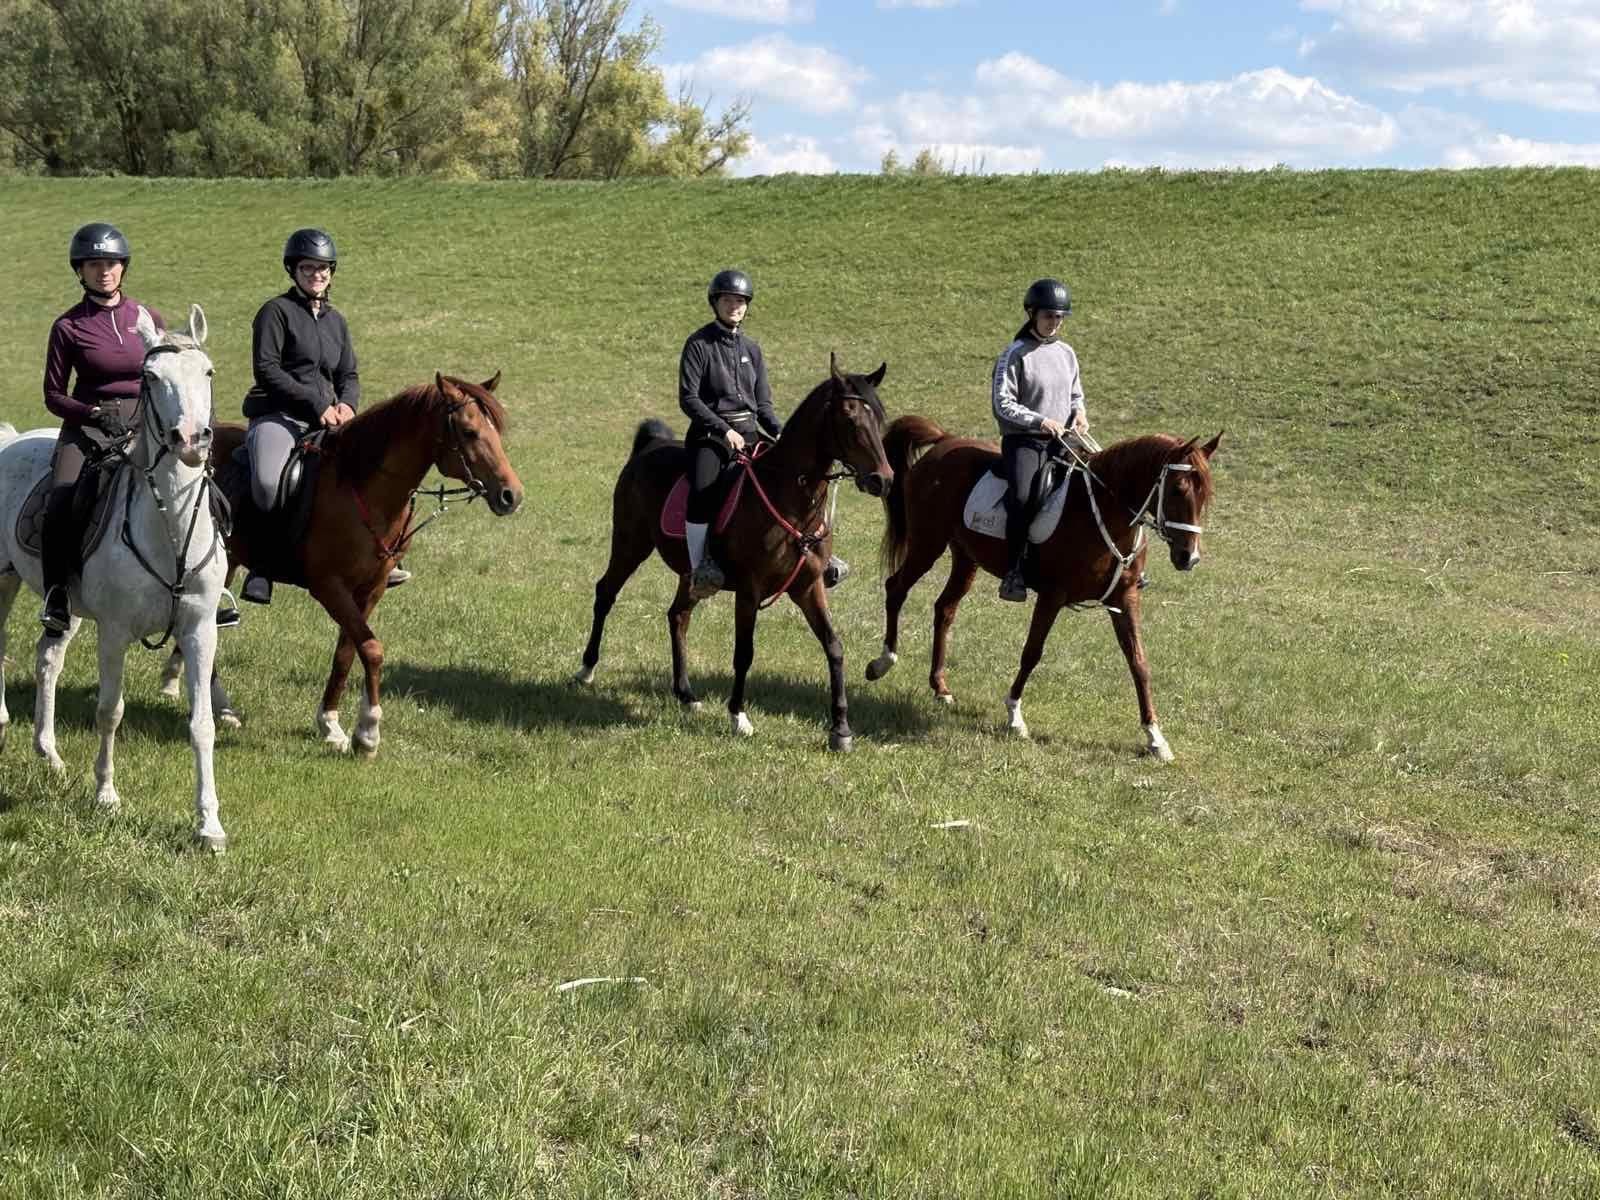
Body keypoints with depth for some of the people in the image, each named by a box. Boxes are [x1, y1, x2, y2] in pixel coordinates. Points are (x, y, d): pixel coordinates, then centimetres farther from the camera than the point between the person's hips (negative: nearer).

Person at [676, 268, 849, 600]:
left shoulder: (751, 348, 14)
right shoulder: (699, 344, -2)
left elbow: (763, 403, 15)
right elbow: (688, 398, -9)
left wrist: (781, 433, -3)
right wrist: (724, 430, -17)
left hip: (749, 432, 5)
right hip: (709, 434, -5)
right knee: (702, 492, -31)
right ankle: (698, 571, -26)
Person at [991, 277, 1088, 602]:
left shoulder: (1066, 353, 14)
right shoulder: (1015, 355, -4)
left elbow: (1076, 394, 27)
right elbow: (1002, 404, -8)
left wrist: (1079, 412, 4)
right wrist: (1041, 421, -17)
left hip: (1061, 440, 6)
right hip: (1022, 440, -6)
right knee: (1022, 497, -30)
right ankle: (1013, 574, -26)